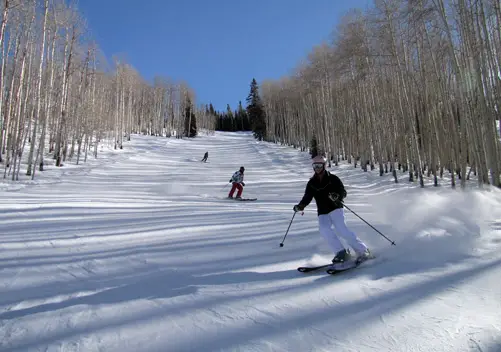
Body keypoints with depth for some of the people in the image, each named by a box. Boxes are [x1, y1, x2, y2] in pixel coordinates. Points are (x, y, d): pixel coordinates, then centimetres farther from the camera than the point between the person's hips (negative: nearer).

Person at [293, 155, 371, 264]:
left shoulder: (332, 178, 0)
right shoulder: (311, 183, 11)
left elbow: (343, 192, -4)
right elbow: (307, 197, 9)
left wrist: (337, 196, -27)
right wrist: (300, 205, -11)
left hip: (335, 208, -3)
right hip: (322, 213, 4)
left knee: (341, 229, -21)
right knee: (324, 229, -23)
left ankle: (363, 251, -9)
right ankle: (341, 253, -17)